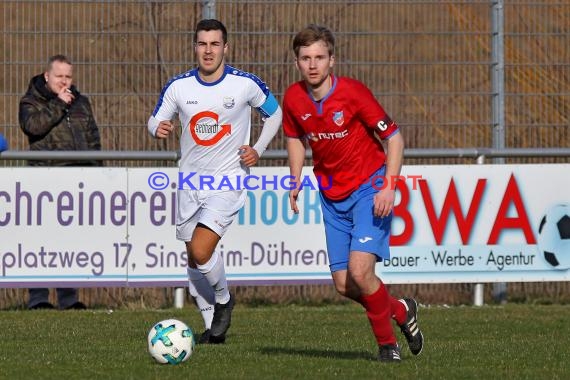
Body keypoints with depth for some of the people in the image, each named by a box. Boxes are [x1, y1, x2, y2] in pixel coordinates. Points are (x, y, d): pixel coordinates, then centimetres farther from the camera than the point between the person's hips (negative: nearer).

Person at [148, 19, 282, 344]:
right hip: (190, 180, 4)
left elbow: (275, 113, 9)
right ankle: (213, 324, 26)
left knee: (201, 251, -20)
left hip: (228, 180, -4)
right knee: (194, 259, 9)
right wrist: (158, 128, -16)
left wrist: (258, 149, -4)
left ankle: (224, 299, 10)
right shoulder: (178, 86, -2)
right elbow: (156, 121, 9)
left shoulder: (246, 84, -8)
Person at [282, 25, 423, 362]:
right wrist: (295, 181, 6)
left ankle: (387, 343, 2)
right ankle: (401, 311, 29)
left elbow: (394, 137, -12)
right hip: (332, 195, 5)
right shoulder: (293, 99, -5)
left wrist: (389, 187, -20)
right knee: (344, 285, 2)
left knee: (360, 271, -21)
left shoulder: (353, 93, -18)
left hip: (368, 188, -5)